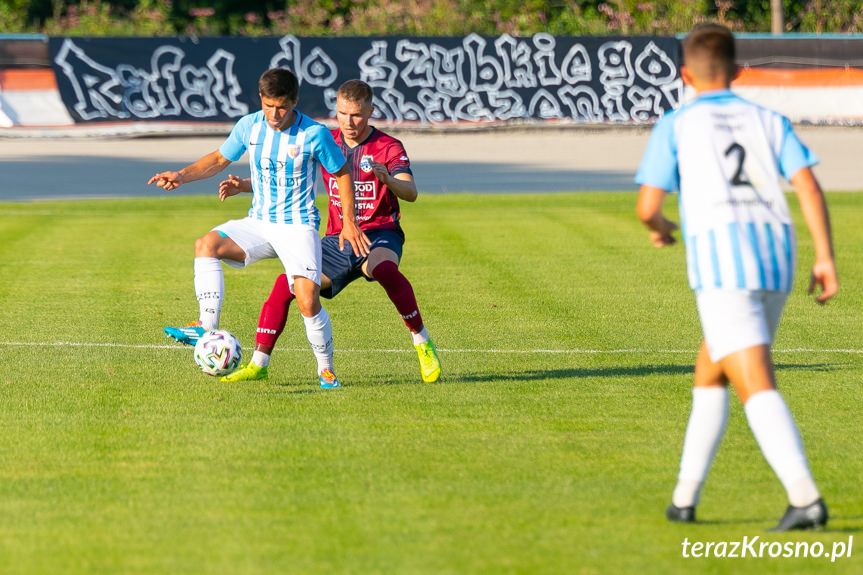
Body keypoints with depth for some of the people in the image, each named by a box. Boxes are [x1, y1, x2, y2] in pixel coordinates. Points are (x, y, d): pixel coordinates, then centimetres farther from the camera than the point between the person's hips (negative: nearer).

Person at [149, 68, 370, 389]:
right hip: (258, 223, 4)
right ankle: (207, 329, -31)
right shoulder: (249, 126, -1)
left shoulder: (314, 135, -12)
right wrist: (182, 176, 0)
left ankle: (326, 370, 3)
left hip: (298, 227, -4)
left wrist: (349, 223, 0)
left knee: (307, 301, -20)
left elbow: (342, 173, 2)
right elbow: (219, 159, 15)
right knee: (206, 244, -24)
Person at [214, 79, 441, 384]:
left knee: (384, 269, -39)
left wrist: (388, 179, -45)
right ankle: (258, 364, -1)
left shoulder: (388, 148, -8)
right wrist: (245, 185, -5)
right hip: (338, 239, 4)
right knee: (286, 284, -12)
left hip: (379, 234, -4)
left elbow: (411, 193, -22)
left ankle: (423, 344, -24)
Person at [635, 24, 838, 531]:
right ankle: (685, 496, 23)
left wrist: (661, 227, 28)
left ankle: (806, 498, -27)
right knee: (709, 372, 22)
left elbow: (647, 207, 5)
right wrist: (826, 258, 3)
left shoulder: (675, 127, 10)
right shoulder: (769, 121, 20)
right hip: (777, 258, 5)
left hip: (721, 255, -5)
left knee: (757, 387, -12)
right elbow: (809, 186, 6)